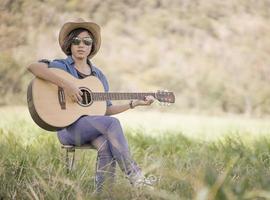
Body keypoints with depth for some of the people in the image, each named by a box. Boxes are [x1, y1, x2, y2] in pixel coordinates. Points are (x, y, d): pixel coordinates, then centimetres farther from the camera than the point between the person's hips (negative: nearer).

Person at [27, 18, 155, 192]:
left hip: (96, 128, 5)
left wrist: (135, 103, 9)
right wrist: (65, 84, -27)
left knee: (107, 146, -31)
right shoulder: (61, 66, 2)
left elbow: (106, 109, 18)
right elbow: (33, 67, -20)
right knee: (112, 123, -28)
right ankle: (135, 176, -26)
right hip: (68, 127, -5)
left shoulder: (98, 75, 18)